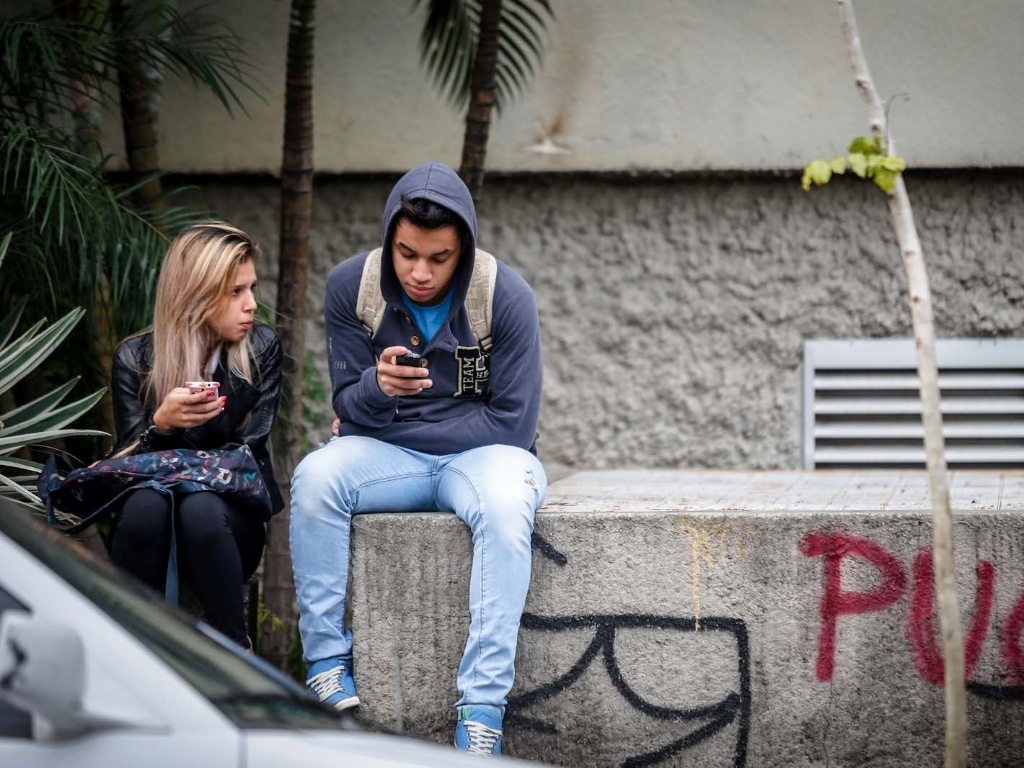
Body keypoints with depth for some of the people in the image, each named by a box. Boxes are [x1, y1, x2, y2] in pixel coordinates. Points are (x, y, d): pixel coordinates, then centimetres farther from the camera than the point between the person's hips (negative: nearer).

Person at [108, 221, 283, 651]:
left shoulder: (261, 349, 1)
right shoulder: (135, 358, -1)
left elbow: (248, 451, -2)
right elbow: (129, 461, -3)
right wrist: (161, 424, -25)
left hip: (229, 515, 0)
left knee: (200, 510, -36)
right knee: (146, 504, -37)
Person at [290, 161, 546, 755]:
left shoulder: (507, 298, -13)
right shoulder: (351, 287, -6)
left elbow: (513, 423, -11)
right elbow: (349, 408, -1)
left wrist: (398, 427, -9)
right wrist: (376, 387, -27)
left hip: (479, 452, -2)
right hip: (386, 454, 2)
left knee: (506, 505, -37)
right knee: (315, 477, -29)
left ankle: (483, 709, -38)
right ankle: (327, 665, -22)